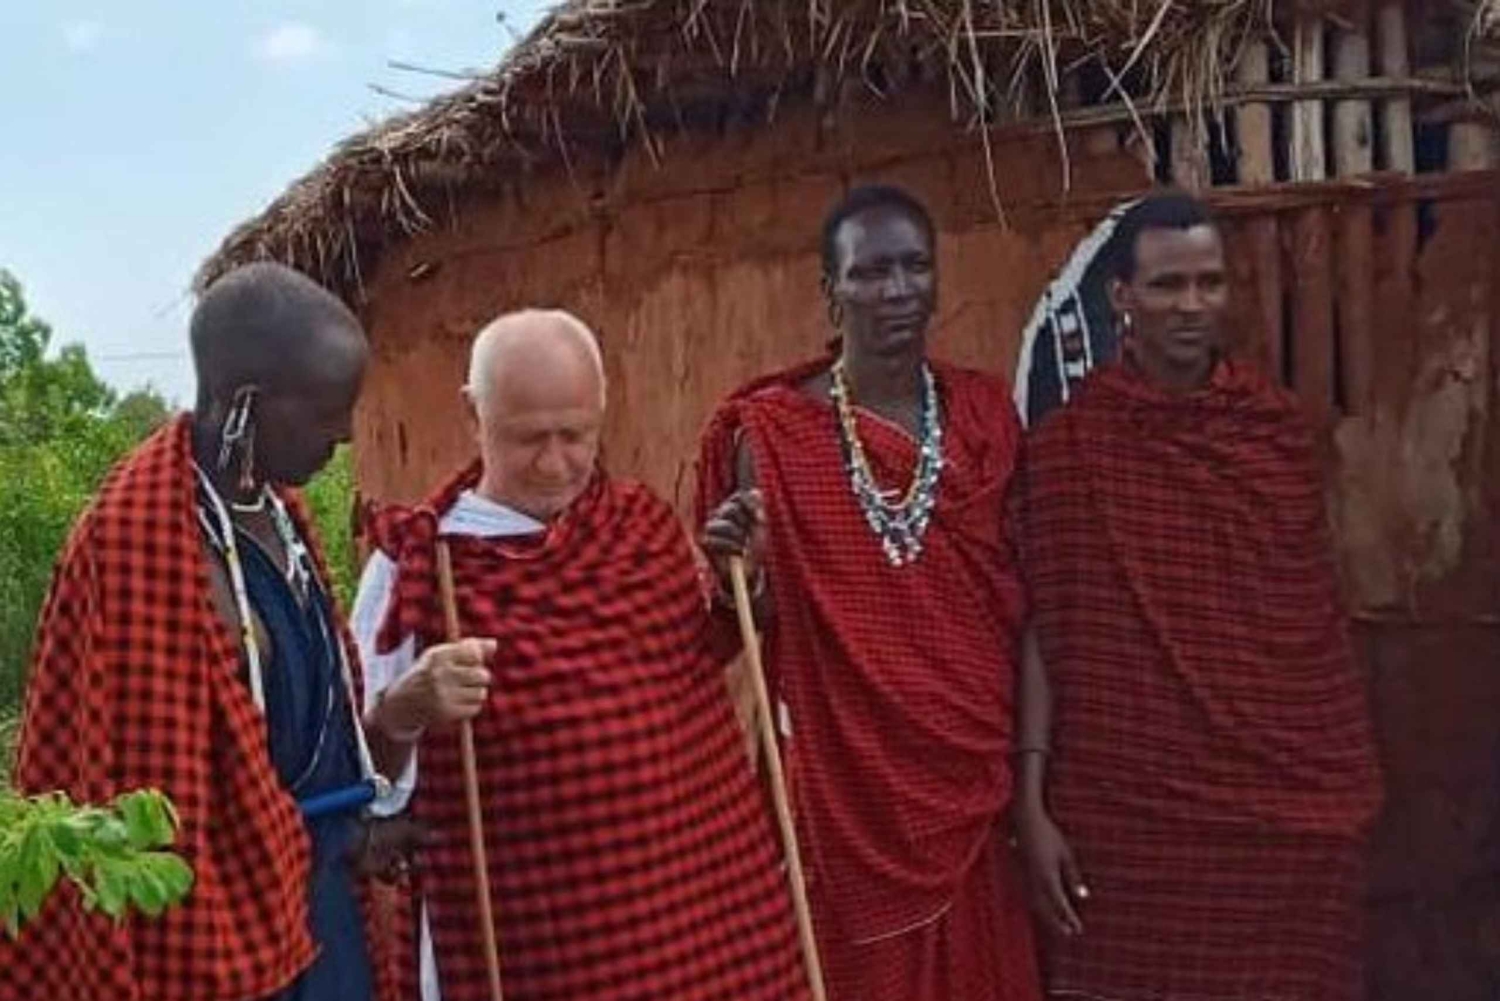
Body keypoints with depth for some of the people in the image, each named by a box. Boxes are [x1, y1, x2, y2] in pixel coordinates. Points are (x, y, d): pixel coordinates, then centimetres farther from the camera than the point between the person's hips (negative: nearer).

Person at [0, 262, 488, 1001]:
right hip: (226, 916, -8)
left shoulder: (276, 509, 4)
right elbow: (146, 767, -19)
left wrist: (354, 826, 10)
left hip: (317, 888, 8)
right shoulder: (141, 536, -22)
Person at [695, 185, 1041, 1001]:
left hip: (973, 775, 3)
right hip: (839, 777, -3)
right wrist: (738, 572, -23)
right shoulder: (772, 427, -6)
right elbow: (749, 628, -1)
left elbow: (1022, 602, 7)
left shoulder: (985, 413, 3)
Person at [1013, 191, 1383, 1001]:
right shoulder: (1069, 443, -7)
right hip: (1126, 806, -2)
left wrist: (1352, 779, 9)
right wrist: (1031, 801, -10)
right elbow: (1043, 631, -7)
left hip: (1288, 800, 3)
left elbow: (1319, 615, 9)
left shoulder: (1278, 428, 2)